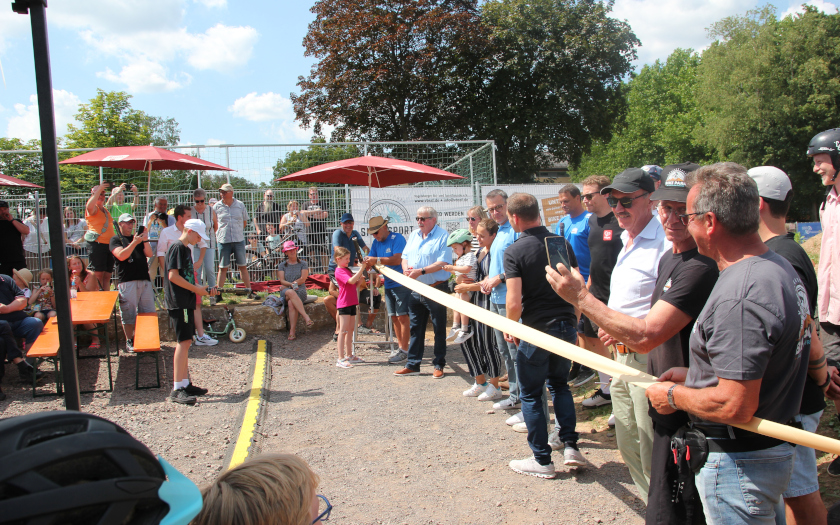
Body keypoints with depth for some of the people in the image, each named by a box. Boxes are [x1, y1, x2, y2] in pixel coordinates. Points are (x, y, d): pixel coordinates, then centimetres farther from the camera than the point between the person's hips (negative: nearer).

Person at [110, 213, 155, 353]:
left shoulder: (138, 239, 22)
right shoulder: (116, 239, 6)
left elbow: (149, 254, 8)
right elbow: (121, 255, -11)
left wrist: (145, 240, -6)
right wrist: (134, 243, -18)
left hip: (144, 279, 5)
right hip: (127, 281, -5)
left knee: (148, 311, 5)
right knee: (128, 312, -3)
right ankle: (129, 341, 7)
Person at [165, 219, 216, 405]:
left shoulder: (186, 249, 19)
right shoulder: (177, 248, -11)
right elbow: (173, 276, -19)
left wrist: (203, 290, 14)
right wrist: (196, 289, -14)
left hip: (186, 302, 10)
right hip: (179, 303, -10)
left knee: (185, 342, 12)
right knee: (184, 342, -13)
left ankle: (185, 384, 18)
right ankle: (177, 389, -13)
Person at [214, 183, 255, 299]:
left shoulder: (240, 205, 4)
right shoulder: (217, 206, 1)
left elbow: (244, 222, 14)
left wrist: (237, 231, 6)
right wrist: (218, 233, 2)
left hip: (239, 240, 1)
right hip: (223, 241, -1)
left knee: (243, 266, 6)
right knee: (223, 268, 2)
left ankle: (249, 291, 11)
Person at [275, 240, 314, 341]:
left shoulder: (303, 264, 13)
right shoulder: (282, 265, 17)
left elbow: (303, 279, 2)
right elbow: (282, 281, 4)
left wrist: (294, 283, -11)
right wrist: (292, 285, -14)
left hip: (300, 290, -1)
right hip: (286, 290, 1)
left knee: (291, 303, -35)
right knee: (291, 292, -39)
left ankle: (292, 332, -38)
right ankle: (306, 317, -47)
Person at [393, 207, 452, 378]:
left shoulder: (443, 236, -10)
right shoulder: (413, 235, 13)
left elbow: (442, 263, -19)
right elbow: (405, 256, 16)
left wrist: (420, 271, -23)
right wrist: (406, 268, -6)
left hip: (436, 289, -7)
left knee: (439, 329, 5)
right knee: (415, 328, 12)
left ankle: (439, 365, 15)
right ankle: (412, 365, 20)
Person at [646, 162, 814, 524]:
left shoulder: (738, 299, -30)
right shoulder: (780, 268, 4)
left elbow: (735, 407, -31)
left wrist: (674, 395, -14)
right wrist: (695, 375, 11)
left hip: (739, 465, -10)